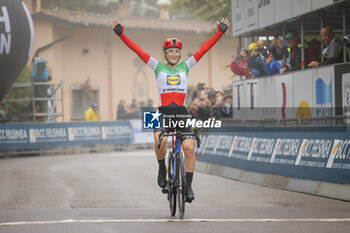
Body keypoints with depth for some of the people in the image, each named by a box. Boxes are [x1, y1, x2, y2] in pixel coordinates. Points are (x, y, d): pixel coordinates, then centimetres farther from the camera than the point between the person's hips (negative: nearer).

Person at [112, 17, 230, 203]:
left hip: (182, 113, 1)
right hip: (163, 112, -1)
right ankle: (162, 168, 0)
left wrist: (220, 32, -2)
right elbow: (138, 50, 0)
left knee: (189, 147, -15)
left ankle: (188, 185, -1)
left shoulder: (186, 66, 12)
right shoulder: (158, 67, 8)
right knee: (160, 141, -29)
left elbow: (204, 49, 5)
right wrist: (121, 34, -8)